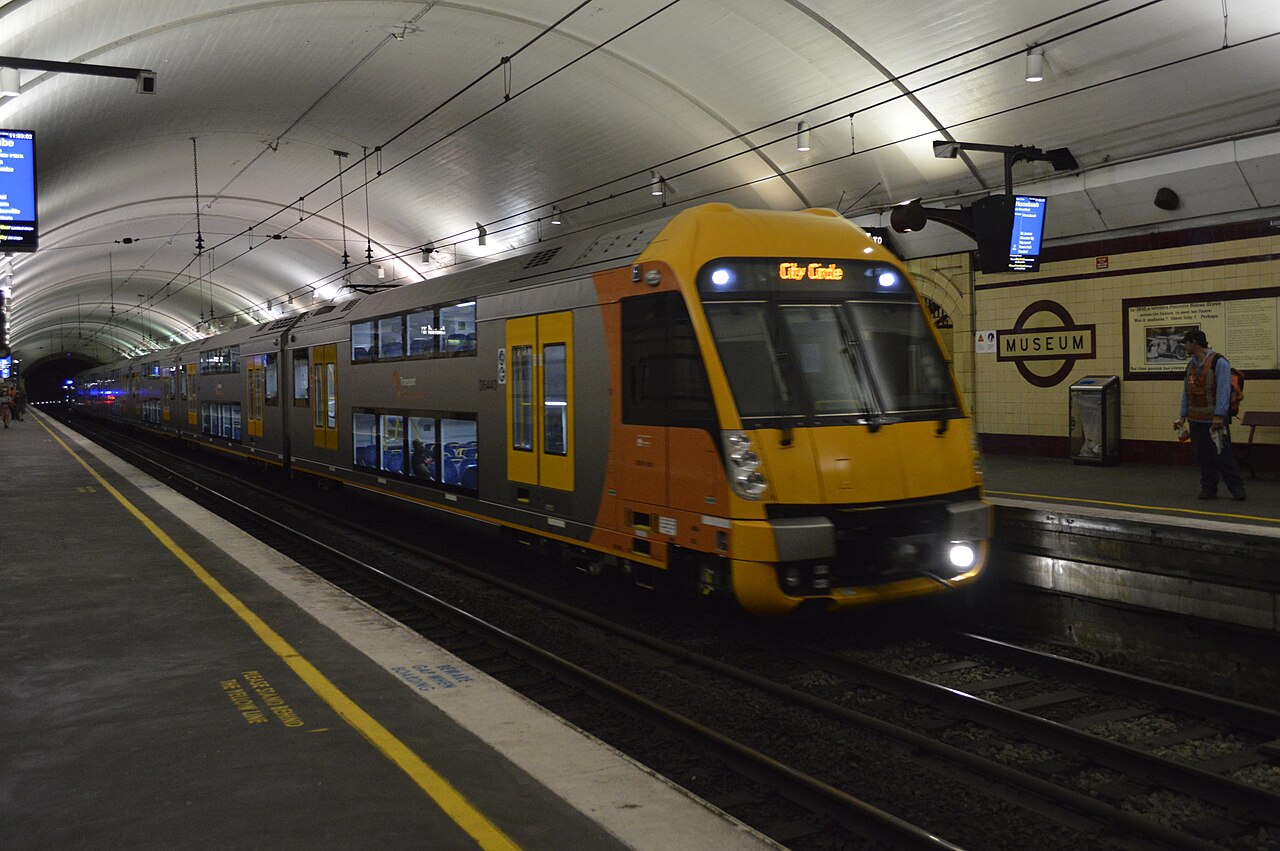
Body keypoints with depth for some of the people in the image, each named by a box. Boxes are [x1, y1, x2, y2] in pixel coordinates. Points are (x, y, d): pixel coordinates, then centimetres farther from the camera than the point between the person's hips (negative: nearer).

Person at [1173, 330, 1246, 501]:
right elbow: (1186, 393, 16)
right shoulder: (1191, 365, 13)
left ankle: (1237, 488, 2)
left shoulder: (1219, 363, -9)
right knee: (1202, 456, 8)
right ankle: (1208, 488, 15)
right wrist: (1182, 416, 11)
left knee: (1223, 455, -6)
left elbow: (1223, 390, -15)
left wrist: (1219, 416, -21)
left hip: (1214, 420, -7)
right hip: (1196, 420, 7)